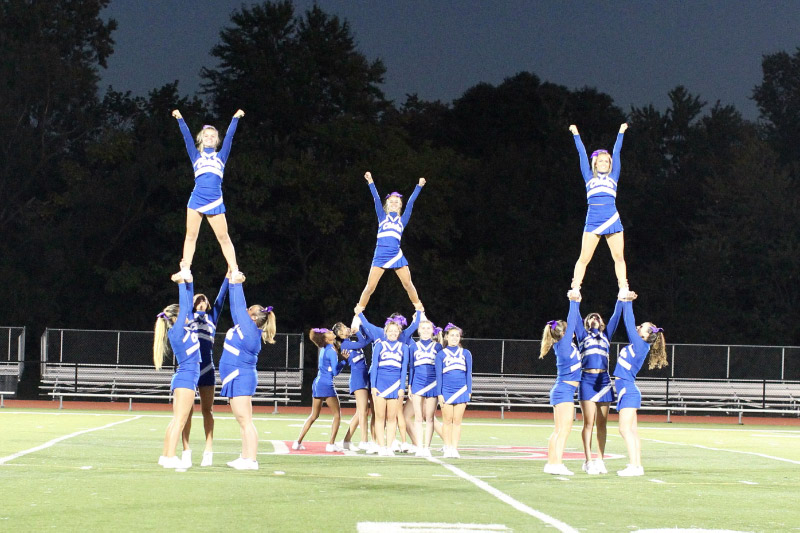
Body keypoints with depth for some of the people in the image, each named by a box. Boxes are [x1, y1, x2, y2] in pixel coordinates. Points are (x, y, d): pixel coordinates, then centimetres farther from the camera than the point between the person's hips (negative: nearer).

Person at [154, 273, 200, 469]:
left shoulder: (186, 329, 11)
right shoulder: (176, 332, -10)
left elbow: (187, 306, 16)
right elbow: (184, 307, -13)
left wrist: (188, 281, 11)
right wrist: (181, 283, -11)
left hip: (185, 378, 9)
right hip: (185, 378, -9)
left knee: (176, 421, 11)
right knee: (179, 421, -10)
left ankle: (166, 456, 14)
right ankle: (170, 457, -11)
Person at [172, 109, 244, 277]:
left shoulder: (221, 156, 17)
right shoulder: (196, 156, 16)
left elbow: (229, 137, 13)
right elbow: (187, 137, 10)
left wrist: (235, 118, 8)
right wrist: (180, 119, 3)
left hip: (215, 202, 0)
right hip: (196, 200, 0)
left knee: (224, 238, -1)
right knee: (191, 236, -1)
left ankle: (234, 270, -1)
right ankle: (186, 269, -1)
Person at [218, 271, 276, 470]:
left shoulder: (251, 330, -12)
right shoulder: (243, 327, 11)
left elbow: (239, 307, -10)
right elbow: (236, 308, 21)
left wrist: (236, 284, -1)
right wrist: (232, 283, 20)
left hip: (241, 378, -10)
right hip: (237, 378, 10)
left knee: (245, 422, -11)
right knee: (243, 422, 11)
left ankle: (251, 460, -13)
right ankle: (245, 458, 14)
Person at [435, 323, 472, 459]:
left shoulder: (466, 353, 10)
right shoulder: (441, 354, 5)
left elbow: (469, 374, 10)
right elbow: (438, 375, 3)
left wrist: (469, 391, 3)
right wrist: (439, 394, -3)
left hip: (461, 391, 1)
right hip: (446, 391, -1)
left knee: (457, 421, 1)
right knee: (447, 420, 1)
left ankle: (455, 448, 2)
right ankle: (448, 448, 5)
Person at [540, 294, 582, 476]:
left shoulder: (568, 344, 11)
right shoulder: (563, 345, -11)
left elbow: (576, 323, 20)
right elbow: (572, 323, -10)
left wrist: (576, 303, 18)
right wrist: (574, 302, -4)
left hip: (563, 391, 9)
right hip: (564, 390, -9)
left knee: (558, 431, 10)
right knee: (564, 430, -12)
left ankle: (551, 463, 12)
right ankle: (557, 464, -16)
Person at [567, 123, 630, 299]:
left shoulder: (613, 177, 16)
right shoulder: (589, 178, 13)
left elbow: (616, 153, 18)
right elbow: (582, 154, 15)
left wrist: (621, 133, 21)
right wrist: (576, 135, 17)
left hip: (612, 221, 1)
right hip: (593, 221, -1)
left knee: (619, 257, 0)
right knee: (584, 258, -5)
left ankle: (623, 290, 2)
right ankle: (575, 289, -3)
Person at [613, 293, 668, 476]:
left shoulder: (640, 345, -10)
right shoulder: (636, 345, 12)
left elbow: (629, 323, -9)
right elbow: (629, 324, 22)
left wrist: (627, 302, -2)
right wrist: (626, 301, 21)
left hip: (629, 391, -9)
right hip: (626, 391, 9)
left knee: (626, 429, -12)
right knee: (632, 430, 9)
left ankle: (634, 466, -14)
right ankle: (637, 466, 10)